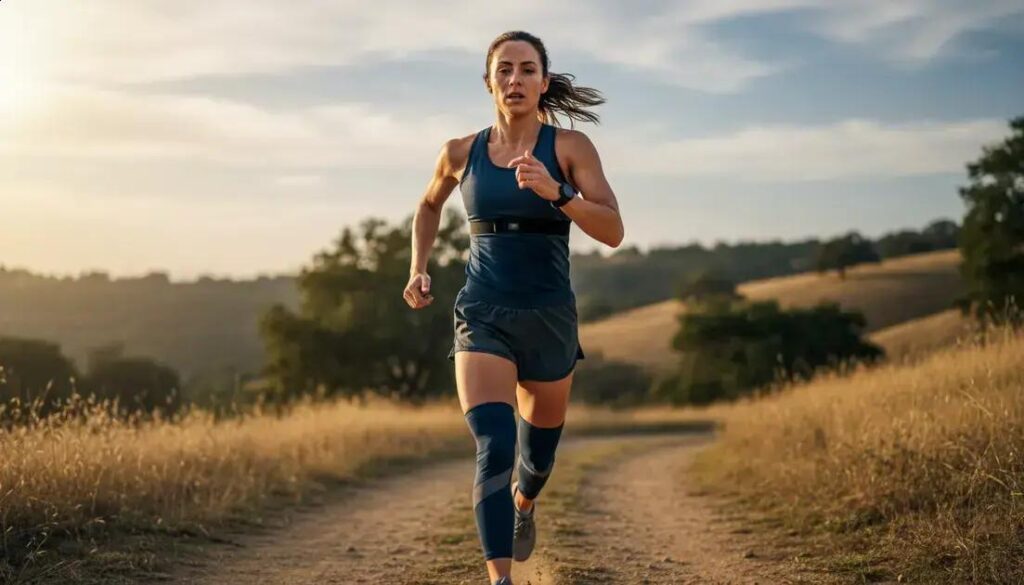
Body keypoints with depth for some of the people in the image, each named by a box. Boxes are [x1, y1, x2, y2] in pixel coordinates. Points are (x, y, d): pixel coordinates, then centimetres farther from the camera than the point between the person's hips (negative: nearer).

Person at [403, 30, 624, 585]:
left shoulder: (570, 147, -3)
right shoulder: (461, 153, 3)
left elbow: (613, 231, -13)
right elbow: (429, 206, 23)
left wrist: (555, 192, -28)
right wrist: (418, 269, 9)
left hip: (549, 318, 1)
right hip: (482, 317, 0)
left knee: (537, 457, 18)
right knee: (494, 448, -22)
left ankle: (524, 504, 55)